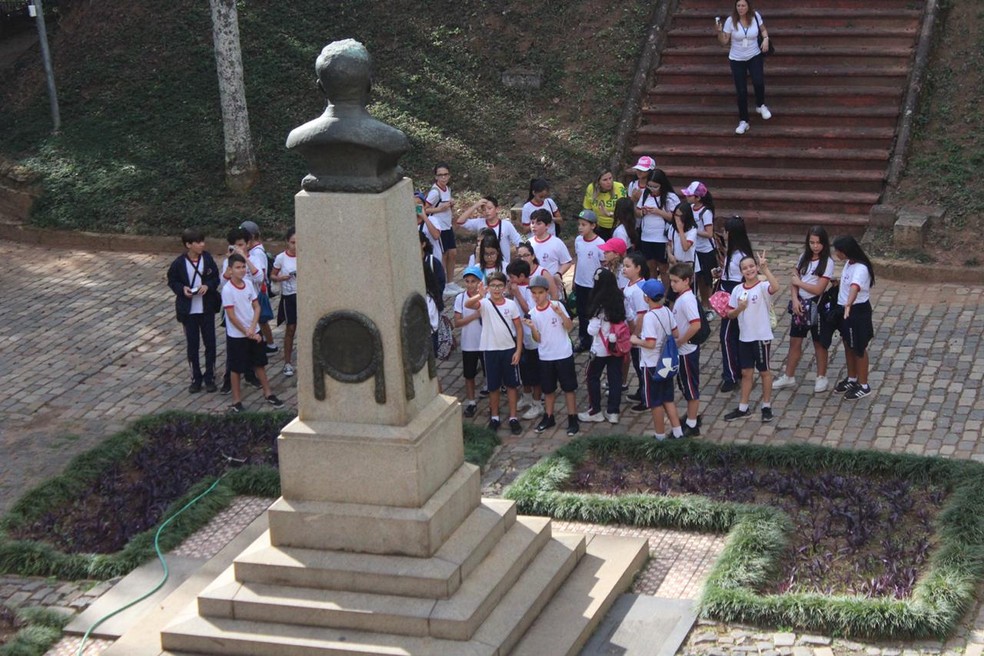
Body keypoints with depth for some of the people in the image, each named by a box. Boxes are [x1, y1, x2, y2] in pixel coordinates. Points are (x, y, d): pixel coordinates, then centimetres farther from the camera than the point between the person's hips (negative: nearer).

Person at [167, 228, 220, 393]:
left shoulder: (207, 258, -7)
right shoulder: (179, 263, -12)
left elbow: (216, 277, 3)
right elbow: (172, 281, 1)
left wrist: (208, 285, -17)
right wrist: (182, 289, -17)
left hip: (207, 308, 1)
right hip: (188, 309, -1)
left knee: (210, 342, 7)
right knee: (192, 344, 8)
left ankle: (210, 377, 21)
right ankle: (196, 378, 21)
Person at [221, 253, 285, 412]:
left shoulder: (249, 285, 0)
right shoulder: (227, 290, -17)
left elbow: (257, 307, 2)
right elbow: (232, 316, -17)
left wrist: (252, 328, -12)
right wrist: (247, 333, -13)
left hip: (254, 332, 6)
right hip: (236, 335, -6)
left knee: (260, 364, 16)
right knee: (236, 369, 5)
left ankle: (267, 393, 30)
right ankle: (237, 401, 16)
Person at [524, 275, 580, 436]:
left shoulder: (557, 305, -9)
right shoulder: (533, 314, 0)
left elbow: (570, 327, -12)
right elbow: (538, 339, -1)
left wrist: (561, 313, -27)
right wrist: (532, 328, -20)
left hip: (563, 355, -3)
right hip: (545, 357, 4)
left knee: (568, 387, 4)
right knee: (548, 389, 15)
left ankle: (573, 420, 11)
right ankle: (548, 418, 29)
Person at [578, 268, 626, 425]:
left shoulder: (600, 306, -20)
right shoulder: (620, 300, -2)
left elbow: (592, 330, -17)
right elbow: (624, 322, 6)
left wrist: (590, 324, 2)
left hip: (601, 348, -5)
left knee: (593, 377, 11)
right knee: (615, 378, 9)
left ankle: (595, 411, 16)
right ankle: (612, 411, 14)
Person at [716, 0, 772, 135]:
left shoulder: (755, 16, -9)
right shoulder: (730, 20, -14)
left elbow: (763, 29, 9)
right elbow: (724, 42, -8)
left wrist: (766, 38, -11)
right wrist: (719, 31, -26)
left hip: (754, 56, 0)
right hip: (737, 59, 0)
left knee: (758, 82, -23)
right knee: (741, 91, 2)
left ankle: (760, 106, 9)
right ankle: (743, 122, 16)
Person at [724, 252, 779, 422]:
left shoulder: (763, 287, -12)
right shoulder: (738, 290, 3)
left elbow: (775, 287, -36)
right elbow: (730, 314, 9)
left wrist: (765, 268, -39)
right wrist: (738, 309, -12)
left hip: (762, 336, -5)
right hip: (744, 337, 5)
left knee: (764, 371, 9)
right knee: (746, 372, 13)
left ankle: (767, 406, 21)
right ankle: (743, 408, 21)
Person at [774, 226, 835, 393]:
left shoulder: (827, 262, -14)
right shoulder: (804, 257, 3)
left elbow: (819, 289, -18)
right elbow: (794, 280, 3)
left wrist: (799, 282, -8)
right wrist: (795, 299, -11)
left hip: (815, 306, -5)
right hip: (800, 304, 5)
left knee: (819, 343, 10)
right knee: (795, 342, 13)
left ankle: (821, 378, 24)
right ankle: (789, 377, 24)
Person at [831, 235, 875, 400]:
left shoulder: (860, 269, -30)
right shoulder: (849, 263, -1)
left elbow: (854, 288, -49)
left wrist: (848, 305, -63)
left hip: (858, 311, -9)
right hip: (846, 309, 9)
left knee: (859, 349, 6)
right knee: (848, 345, 22)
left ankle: (863, 385, 21)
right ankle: (852, 379, 39)